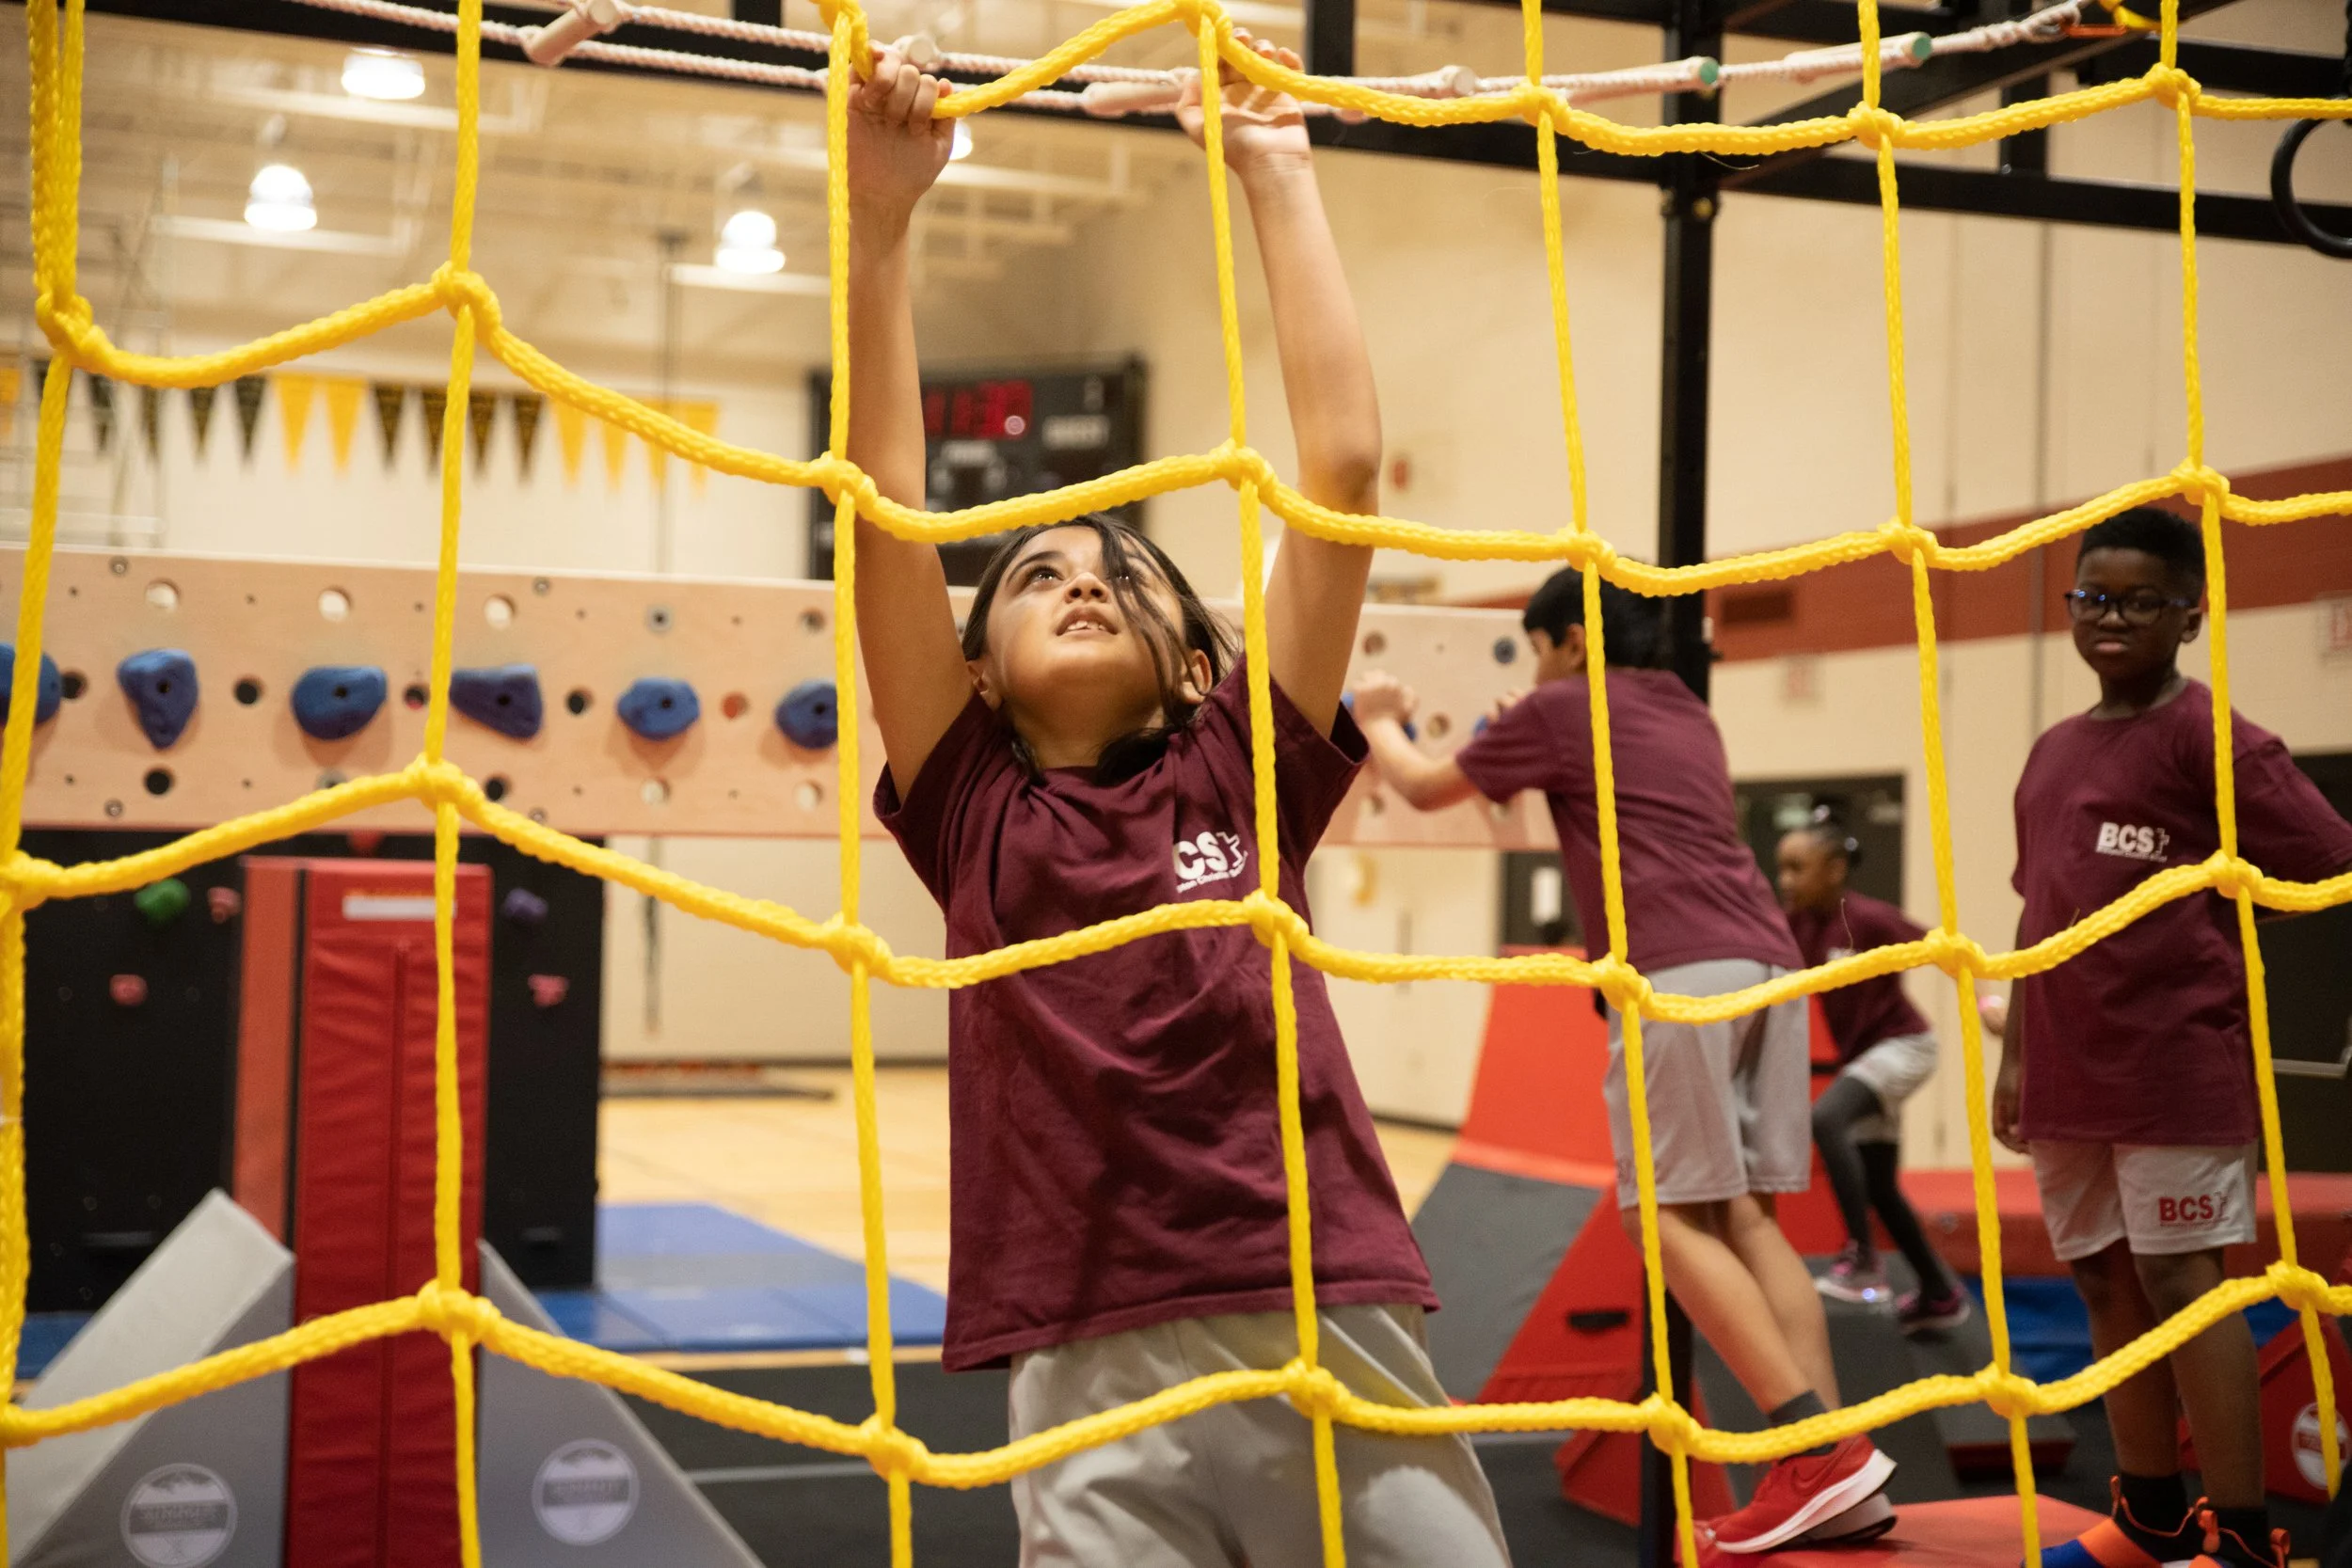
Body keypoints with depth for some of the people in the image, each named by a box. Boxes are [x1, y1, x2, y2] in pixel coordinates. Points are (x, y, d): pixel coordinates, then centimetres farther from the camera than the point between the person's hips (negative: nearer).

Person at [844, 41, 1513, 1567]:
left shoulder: (1246, 773, 10)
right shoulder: (974, 805, 9)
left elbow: (1345, 462, 6)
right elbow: (884, 505, 1)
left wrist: (1279, 179, 10)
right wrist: (881, 217, -2)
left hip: (1340, 1337, 1)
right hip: (1096, 1382, -1)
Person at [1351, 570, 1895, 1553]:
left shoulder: (1562, 709, 8)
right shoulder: (1690, 719, 28)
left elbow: (1425, 788, 20)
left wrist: (1380, 721, 38)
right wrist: (1523, 750, 48)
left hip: (1680, 973, -7)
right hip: (1768, 959, 8)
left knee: (1668, 1213, -6)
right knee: (1743, 1215, 6)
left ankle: (1822, 1453, -15)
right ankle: (1838, 1480, 0)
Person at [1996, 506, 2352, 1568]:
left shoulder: (2206, 734, -8)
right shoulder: (2053, 752, 15)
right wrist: (2016, 1060, 18)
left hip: (2176, 1066, -7)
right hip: (2070, 1076, 8)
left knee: (2179, 1279, -5)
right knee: (2105, 1282, 13)